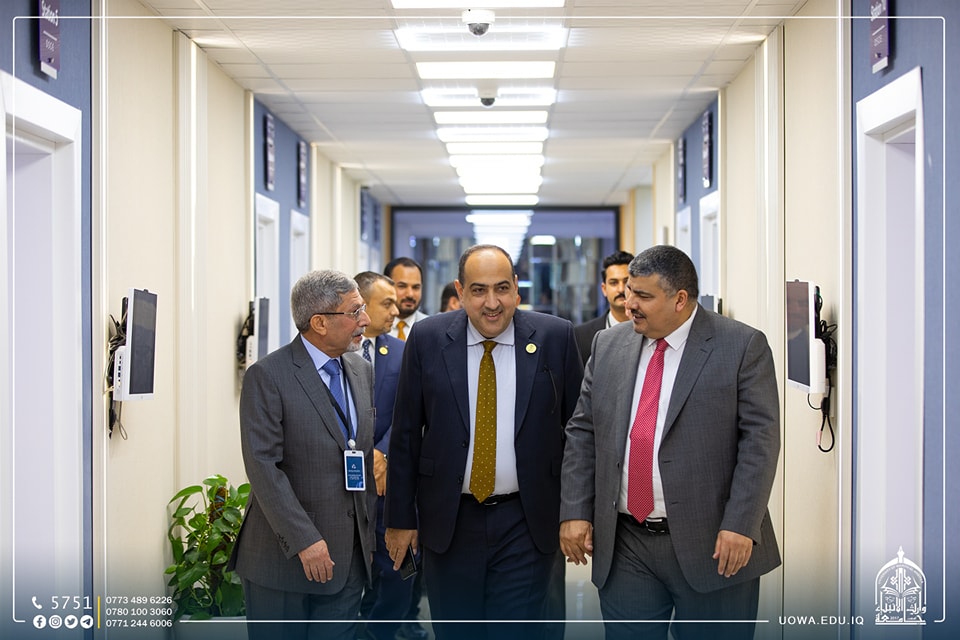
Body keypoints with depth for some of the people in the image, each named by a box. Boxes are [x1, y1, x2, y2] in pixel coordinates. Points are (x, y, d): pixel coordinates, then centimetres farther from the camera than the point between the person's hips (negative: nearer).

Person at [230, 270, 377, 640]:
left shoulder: (363, 373, 11)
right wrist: (304, 541, -21)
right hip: (283, 554, -5)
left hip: (349, 555, 6)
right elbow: (263, 467, -16)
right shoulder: (267, 376, -10)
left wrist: (374, 532, 11)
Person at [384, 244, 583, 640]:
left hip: (527, 523, -1)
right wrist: (400, 518, 2)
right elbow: (405, 434, 2)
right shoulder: (427, 340, -2)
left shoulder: (556, 337, -4)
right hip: (449, 522, 1)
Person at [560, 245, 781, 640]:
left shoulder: (743, 347, -5)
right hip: (624, 548, 4)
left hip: (713, 545, -3)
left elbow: (760, 439, -9)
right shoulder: (608, 346, 8)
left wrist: (740, 526, -16)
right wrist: (575, 512, 1)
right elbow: (582, 433, 10)